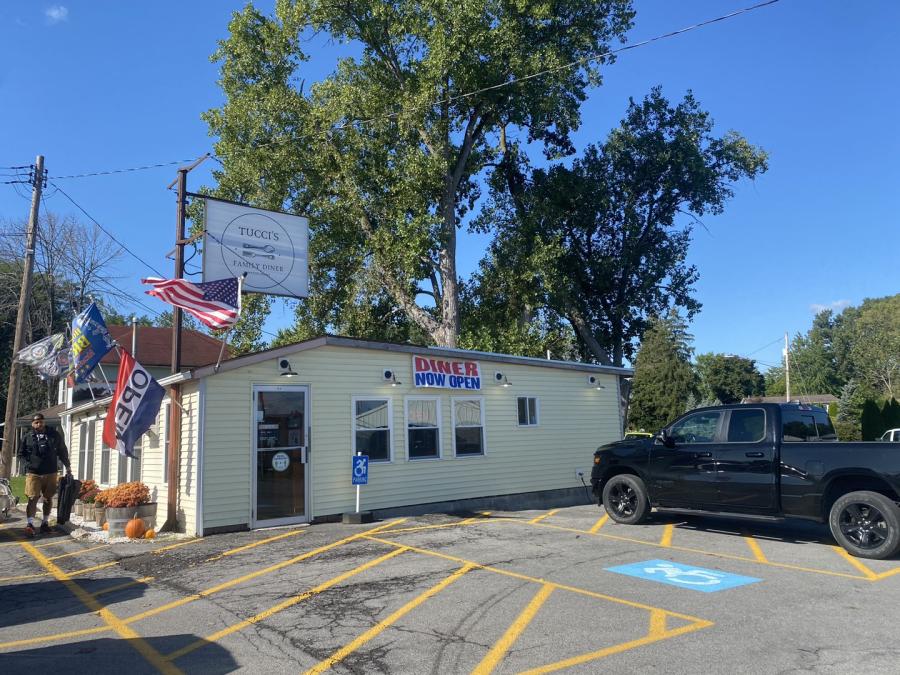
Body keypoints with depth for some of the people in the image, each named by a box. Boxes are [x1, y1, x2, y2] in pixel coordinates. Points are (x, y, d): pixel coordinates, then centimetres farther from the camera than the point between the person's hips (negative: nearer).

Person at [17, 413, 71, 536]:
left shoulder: (54, 435, 4)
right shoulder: (28, 437, 3)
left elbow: (62, 451, 13)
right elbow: (21, 453, 17)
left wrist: (67, 466, 17)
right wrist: (30, 461, 4)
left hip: (51, 473, 1)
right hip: (33, 473, -1)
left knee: (48, 498, 9)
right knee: (33, 498, -11)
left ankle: (45, 522, 20)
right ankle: (30, 523, -12)